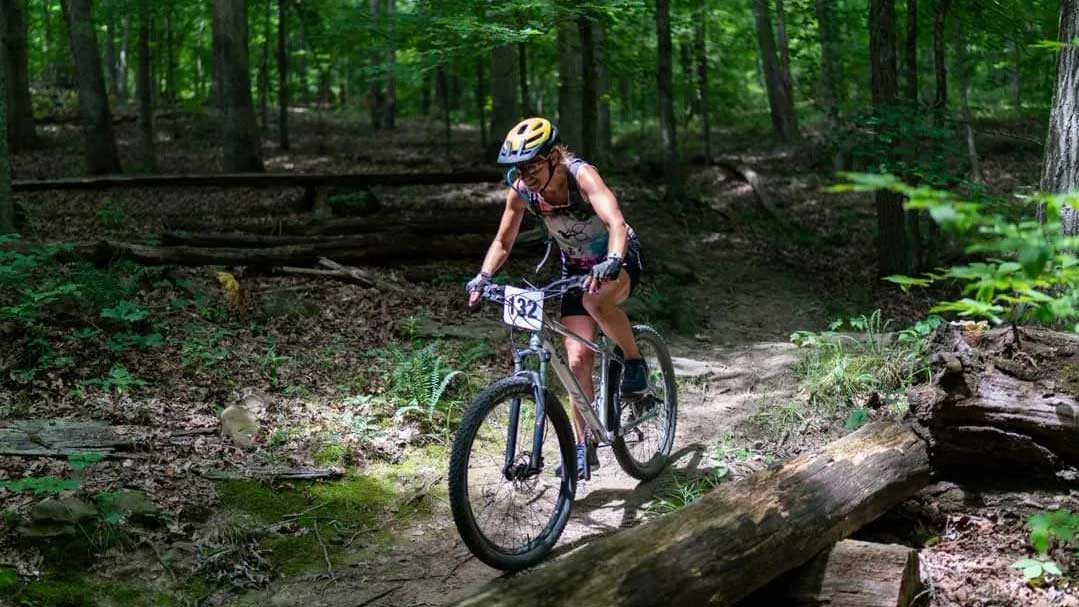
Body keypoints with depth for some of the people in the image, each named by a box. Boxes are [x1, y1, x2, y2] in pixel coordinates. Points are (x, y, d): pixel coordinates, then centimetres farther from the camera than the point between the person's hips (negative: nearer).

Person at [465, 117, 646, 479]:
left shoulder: (581, 175, -30)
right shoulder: (521, 190, -15)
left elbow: (616, 223, -44)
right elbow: (503, 241, -3)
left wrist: (611, 263, -61)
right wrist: (483, 276, -19)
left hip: (618, 261, -5)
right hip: (576, 268, 5)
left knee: (596, 299, -39)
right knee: (577, 361, -5)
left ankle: (635, 364, -14)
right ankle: (582, 446, 8)